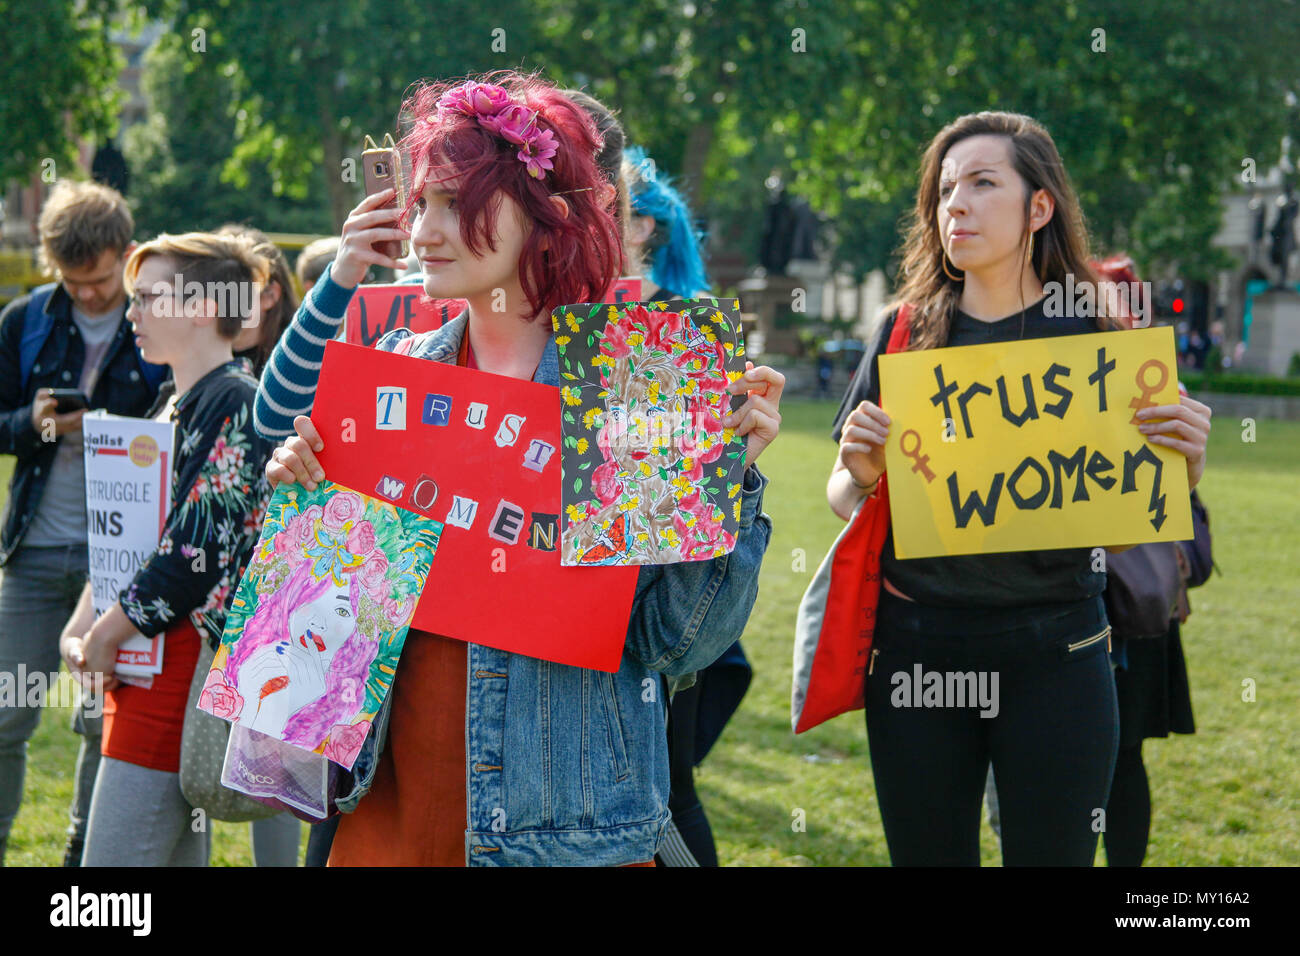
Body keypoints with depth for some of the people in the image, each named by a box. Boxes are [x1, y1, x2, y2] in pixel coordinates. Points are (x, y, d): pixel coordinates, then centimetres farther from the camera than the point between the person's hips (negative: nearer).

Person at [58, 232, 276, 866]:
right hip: (142, 664, 10)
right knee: (177, 854, 13)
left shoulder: (238, 405, -13)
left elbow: (200, 549, -20)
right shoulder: (171, 403, 17)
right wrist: (81, 625, 6)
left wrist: (110, 633, -11)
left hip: (180, 663, -10)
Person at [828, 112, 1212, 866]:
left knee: (1052, 854, 3)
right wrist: (861, 475, -13)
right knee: (926, 854, 9)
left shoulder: (1094, 336, 0)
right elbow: (843, 497, 9)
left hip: (1054, 652, -1)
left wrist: (1183, 465, -16)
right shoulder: (907, 334, 4)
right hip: (916, 647, 1)